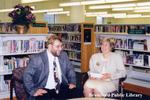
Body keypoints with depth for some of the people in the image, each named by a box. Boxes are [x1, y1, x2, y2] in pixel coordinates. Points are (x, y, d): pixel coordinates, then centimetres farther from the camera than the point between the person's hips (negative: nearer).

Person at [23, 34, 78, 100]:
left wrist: (72, 82, 4)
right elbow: (27, 76, -9)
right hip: (44, 91, -5)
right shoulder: (37, 59, -7)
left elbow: (70, 70, 21)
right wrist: (34, 90, -19)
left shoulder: (63, 56, 9)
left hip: (61, 88, 5)